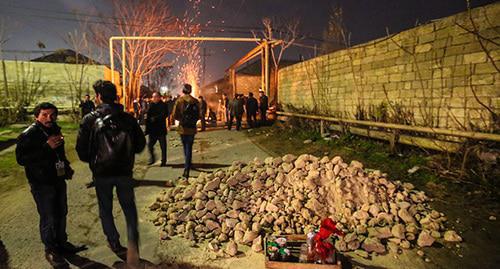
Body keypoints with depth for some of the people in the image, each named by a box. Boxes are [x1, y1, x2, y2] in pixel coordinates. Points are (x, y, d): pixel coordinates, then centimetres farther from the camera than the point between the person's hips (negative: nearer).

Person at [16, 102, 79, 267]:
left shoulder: (55, 130, 8)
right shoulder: (28, 135, -15)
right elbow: (21, 159, -23)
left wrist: (66, 167, 7)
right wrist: (47, 147, -30)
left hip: (58, 180, 7)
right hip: (41, 184, -7)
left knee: (61, 213, 18)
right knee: (49, 218, -1)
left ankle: (61, 242, 37)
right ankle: (51, 250, 19)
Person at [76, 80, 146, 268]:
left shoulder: (90, 120, -8)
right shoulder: (128, 118, -3)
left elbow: (81, 148, -7)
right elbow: (140, 144, 1)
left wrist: (92, 161, 12)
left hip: (101, 173, -1)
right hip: (125, 171, 1)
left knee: (105, 210, 19)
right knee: (129, 208, 14)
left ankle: (115, 244, 30)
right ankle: (132, 243, -3)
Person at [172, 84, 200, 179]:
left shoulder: (179, 100, -8)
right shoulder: (195, 101, -3)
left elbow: (174, 115, -10)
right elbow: (199, 115, -1)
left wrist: (181, 119, 9)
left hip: (182, 128, 0)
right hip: (192, 128, 0)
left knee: (185, 147, 20)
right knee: (189, 148, 3)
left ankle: (188, 165, 37)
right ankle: (186, 169, -7)